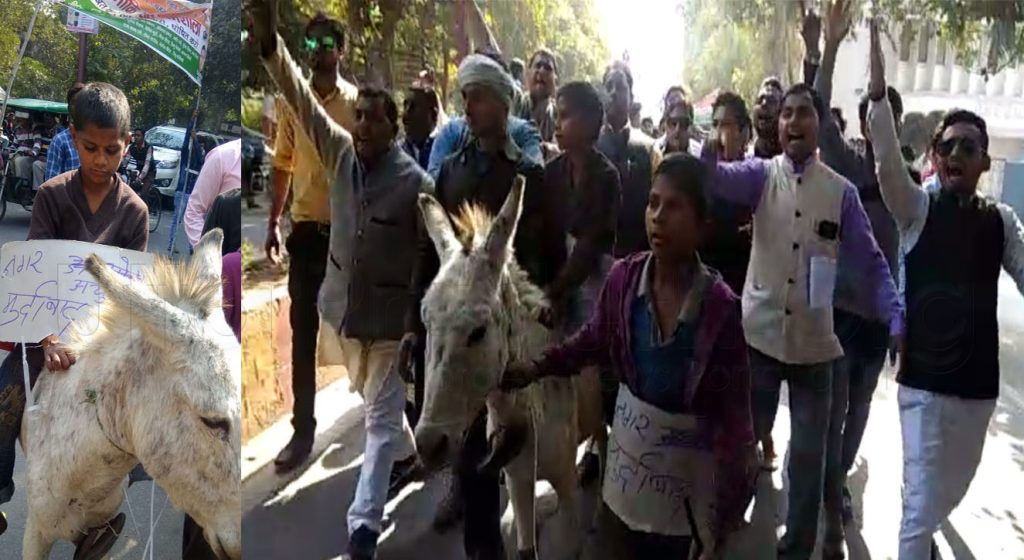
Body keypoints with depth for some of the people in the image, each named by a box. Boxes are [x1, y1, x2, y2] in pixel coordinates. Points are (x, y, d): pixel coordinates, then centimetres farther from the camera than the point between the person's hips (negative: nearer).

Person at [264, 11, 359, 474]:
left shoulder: (358, 102, -2)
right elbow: (283, 166, 10)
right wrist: (273, 223, 7)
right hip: (307, 230, 2)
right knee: (303, 334, 3)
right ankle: (303, 429, 9)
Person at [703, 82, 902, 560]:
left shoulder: (841, 191, 0)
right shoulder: (762, 175, -1)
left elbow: (871, 264, 1)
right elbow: (720, 177, -23)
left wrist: (898, 322, -12)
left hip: (813, 342, 1)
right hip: (760, 334, 0)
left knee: (809, 455, 10)